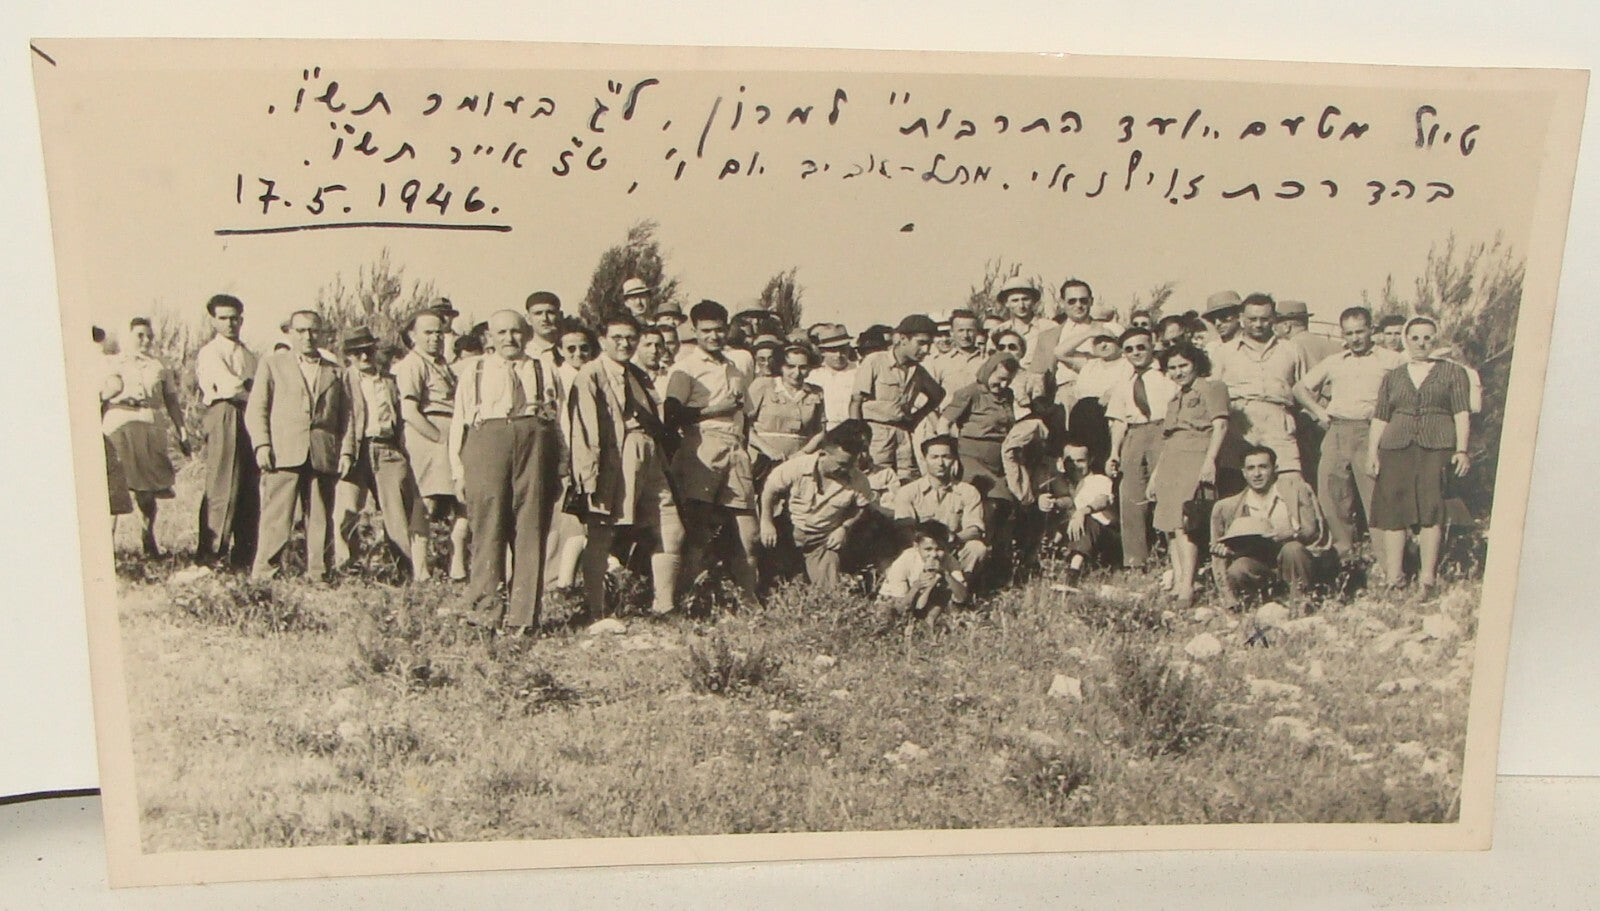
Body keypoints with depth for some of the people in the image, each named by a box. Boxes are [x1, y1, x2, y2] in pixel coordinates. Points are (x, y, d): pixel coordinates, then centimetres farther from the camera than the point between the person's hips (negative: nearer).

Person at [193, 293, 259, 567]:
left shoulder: (249, 355, 23)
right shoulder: (209, 352, 1)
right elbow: (228, 386, -12)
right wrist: (249, 392, 3)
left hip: (249, 419, 7)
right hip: (223, 419, -7)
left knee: (250, 489, 3)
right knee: (222, 489, -10)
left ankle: (244, 556, 8)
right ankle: (209, 553, -6)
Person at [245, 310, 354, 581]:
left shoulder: (335, 371, 20)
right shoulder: (272, 364, 14)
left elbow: (345, 416, 17)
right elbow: (256, 409, 7)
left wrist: (347, 451, 5)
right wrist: (262, 444, -6)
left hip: (324, 457, 2)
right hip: (283, 454, -2)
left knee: (321, 521, 3)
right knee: (276, 519, -6)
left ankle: (318, 577, 8)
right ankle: (263, 576, -1)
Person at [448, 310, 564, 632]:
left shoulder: (544, 372, 19)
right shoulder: (474, 372, 18)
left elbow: (559, 420, 14)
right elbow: (459, 422, 13)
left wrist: (560, 470, 5)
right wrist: (459, 471, 4)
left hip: (536, 440, 1)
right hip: (487, 439, 0)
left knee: (531, 530, -5)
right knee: (489, 525, -8)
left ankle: (522, 616, -3)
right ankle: (484, 609, -2)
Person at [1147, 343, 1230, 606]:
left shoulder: (1211, 387, 4)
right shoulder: (1175, 398, 28)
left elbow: (1220, 425, -8)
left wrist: (1210, 460, -20)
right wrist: (1155, 473, 23)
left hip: (1195, 459, -8)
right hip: (1169, 463, 8)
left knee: (1183, 524, -19)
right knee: (1169, 526, 0)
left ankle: (1187, 587, -21)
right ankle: (1177, 584, 0)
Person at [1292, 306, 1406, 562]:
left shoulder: (1391, 361, 8)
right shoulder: (1333, 363, 20)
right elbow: (1300, 388, 25)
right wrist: (1319, 412, 12)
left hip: (1371, 432, -4)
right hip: (1336, 432, 4)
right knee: (1331, 495, 1)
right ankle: (1343, 553, 12)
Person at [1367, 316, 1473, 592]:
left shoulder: (1452, 372, 13)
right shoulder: (1392, 377, 20)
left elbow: (1462, 414, 5)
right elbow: (1379, 418, 16)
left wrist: (1462, 449, -6)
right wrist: (1372, 452, 5)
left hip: (1437, 448, -2)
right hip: (1396, 448, 2)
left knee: (1431, 507, -13)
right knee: (1393, 508, -6)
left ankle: (1428, 575, -12)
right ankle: (1393, 575, -4)